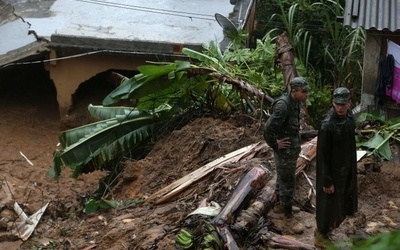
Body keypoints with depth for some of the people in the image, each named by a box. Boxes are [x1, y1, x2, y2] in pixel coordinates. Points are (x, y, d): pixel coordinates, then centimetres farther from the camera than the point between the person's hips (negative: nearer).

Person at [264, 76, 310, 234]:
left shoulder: (296, 102, 0)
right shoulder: (283, 105, -29)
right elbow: (268, 129, -32)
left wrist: (296, 132, 11)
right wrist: (275, 144, -19)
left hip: (293, 148, 9)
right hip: (285, 150, -9)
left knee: (283, 176, 26)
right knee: (288, 183, -1)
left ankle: (279, 202, 46)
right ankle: (288, 218, 10)